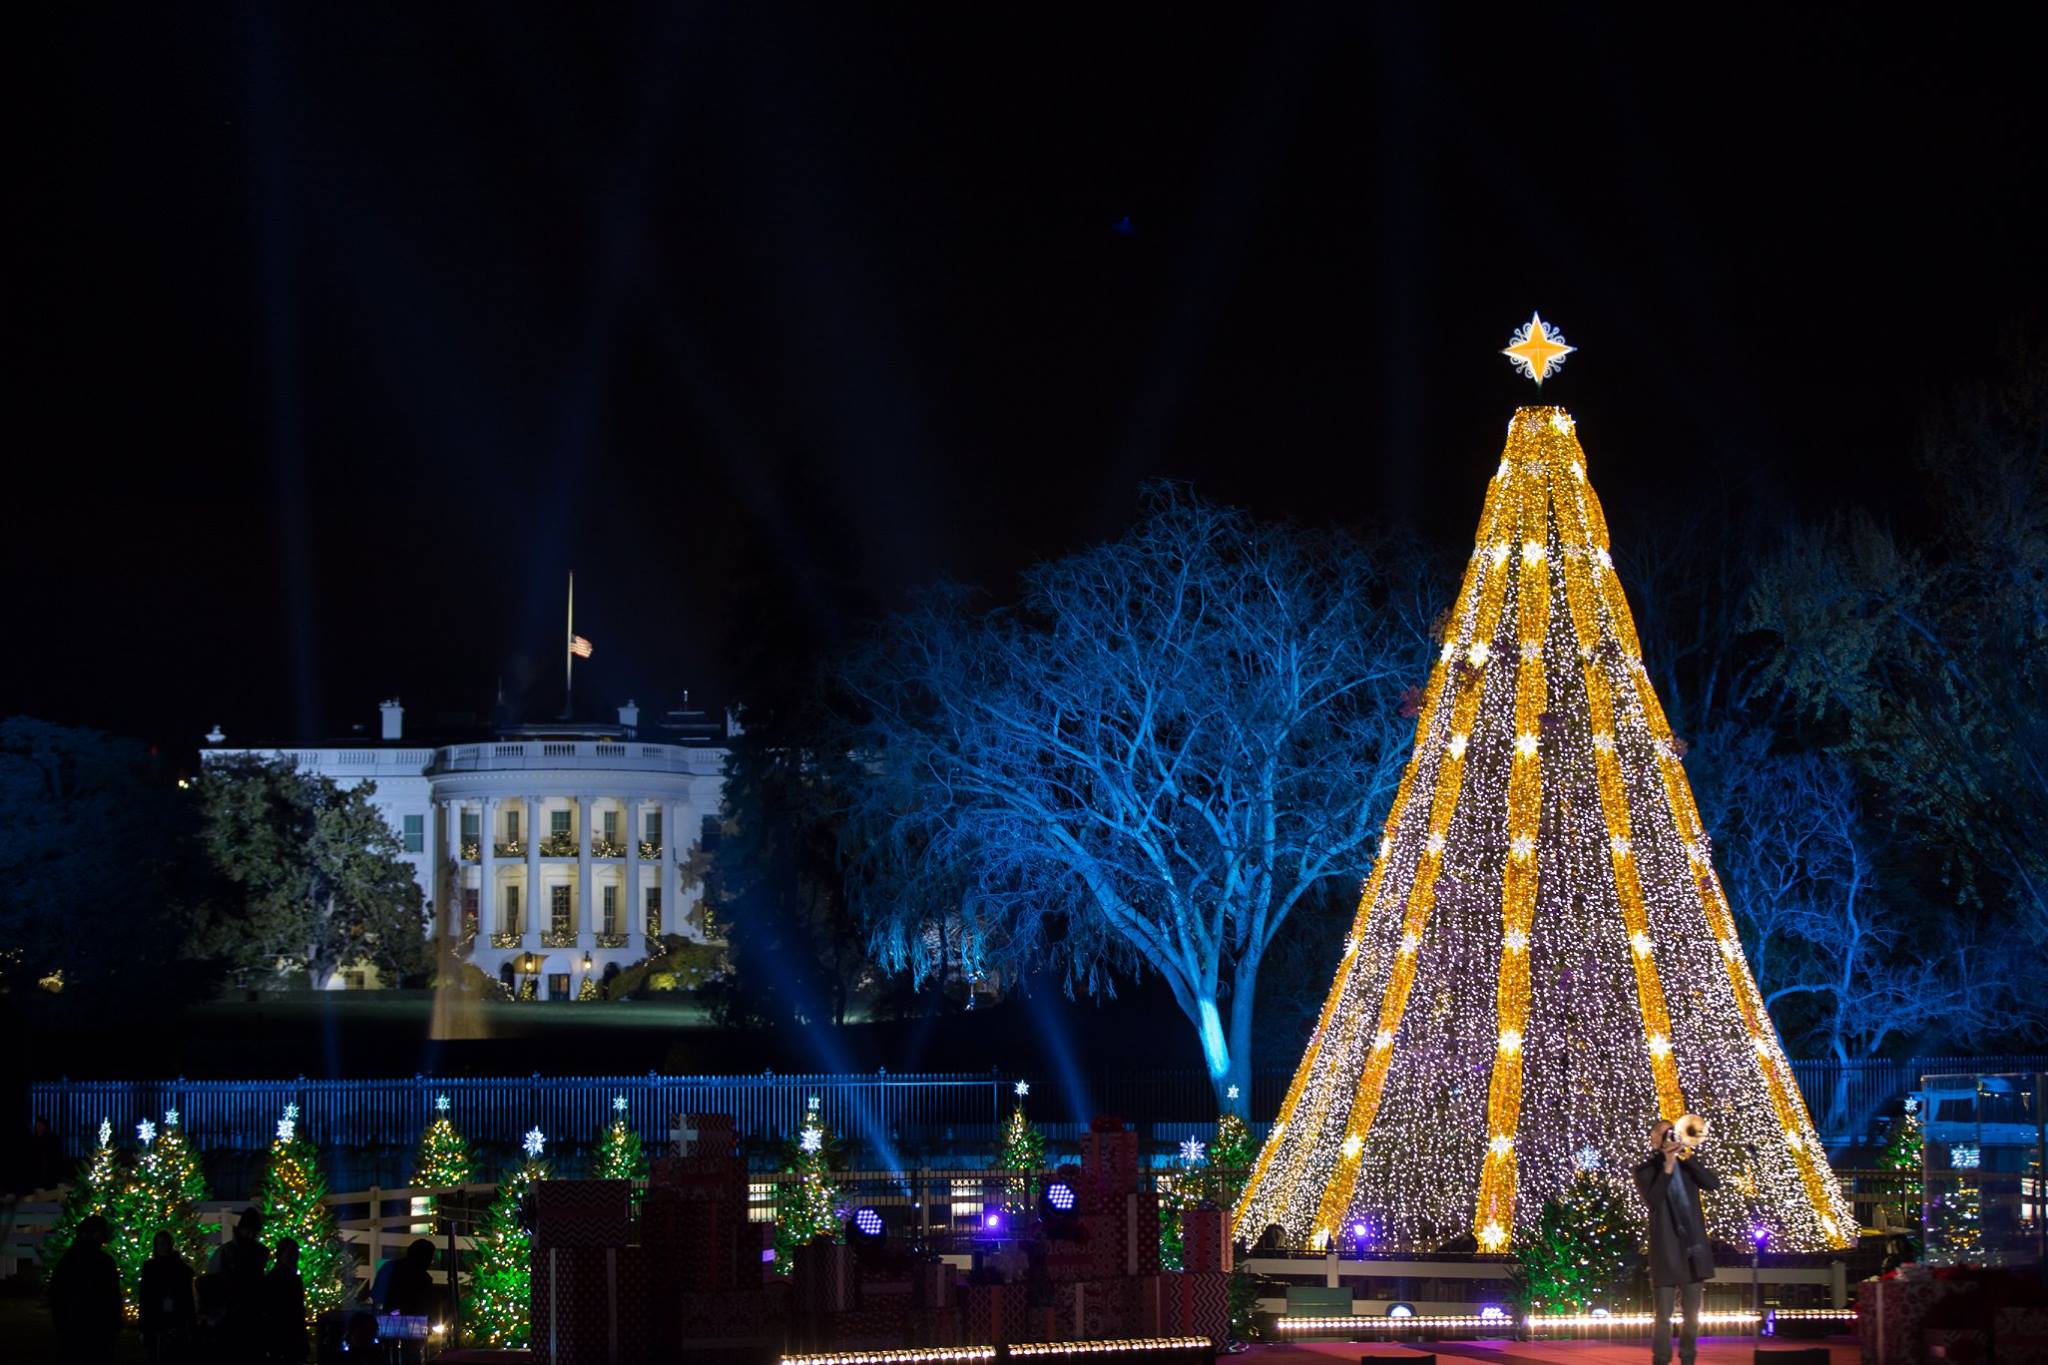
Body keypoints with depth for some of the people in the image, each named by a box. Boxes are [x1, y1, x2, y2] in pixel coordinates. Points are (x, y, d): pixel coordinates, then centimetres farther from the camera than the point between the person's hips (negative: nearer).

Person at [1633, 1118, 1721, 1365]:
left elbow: (1714, 1184, -6)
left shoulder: (1687, 1164, 10)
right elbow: (1653, 1200, -18)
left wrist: (1688, 1156, -13)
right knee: (1664, 1315, -3)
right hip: (1666, 1250, -4)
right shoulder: (1645, 1171, -1)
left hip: (1694, 1248, 4)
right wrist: (1667, 1166, -21)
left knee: (1692, 1314, 9)